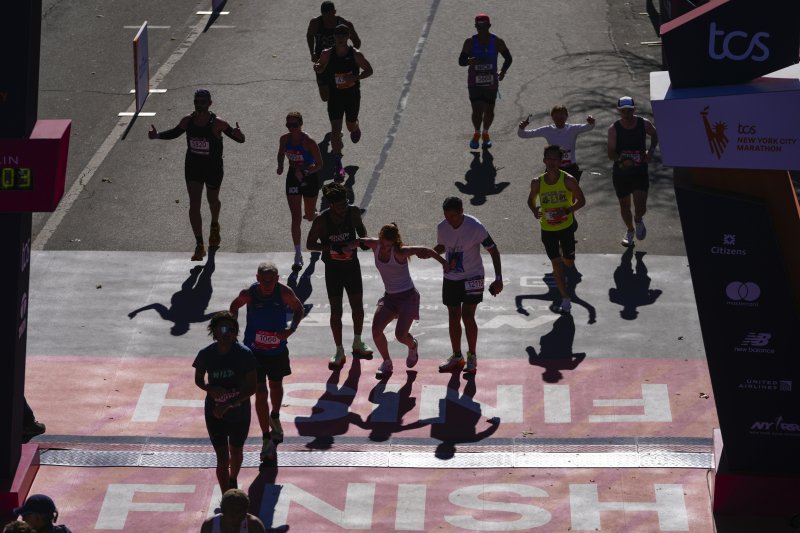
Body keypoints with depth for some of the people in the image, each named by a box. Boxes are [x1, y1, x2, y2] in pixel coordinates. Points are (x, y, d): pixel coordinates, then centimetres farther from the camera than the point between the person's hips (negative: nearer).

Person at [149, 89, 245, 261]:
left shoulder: (217, 123, -18)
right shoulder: (188, 121, -7)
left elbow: (239, 138, -16)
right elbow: (174, 133, 10)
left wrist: (238, 135, -40)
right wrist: (157, 135, -6)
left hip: (213, 168, -2)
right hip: (193, 167, 2)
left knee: (212, 200, 19)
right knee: (194, 204, -5)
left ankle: (214, 226, 53)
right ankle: (199, 245, -2)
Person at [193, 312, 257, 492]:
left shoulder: (244, 354, -17)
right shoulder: (206, 354, -11)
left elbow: (252, 387, -16)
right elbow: (198, 379, 5)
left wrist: (228, 405, -25)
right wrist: (210, 388, -19)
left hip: (239, 413, 0)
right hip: (215, 414, 0)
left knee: (236, 453, 23)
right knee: (222, 458, -1)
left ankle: (233, 481, 51)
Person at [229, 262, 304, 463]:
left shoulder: (285, 293, -18)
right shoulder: (249, 294, -19)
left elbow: (298, 309, -2)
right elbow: (234, 306, 2)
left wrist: (291, 329, -18)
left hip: (278, 347, 2)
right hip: (254, 350, -2)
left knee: (276, 385, 23)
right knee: (260, 393, -4)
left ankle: (275, 418, 53)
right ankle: (266, 439, 4)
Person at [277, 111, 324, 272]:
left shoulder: (309, 142, -21)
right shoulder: (285, 139, -7)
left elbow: (319, 164, -16)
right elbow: (281, 153, 12)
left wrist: (304, 172, -30)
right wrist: (280, 166, -8)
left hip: (310, 178, -3)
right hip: (293, 178, 3)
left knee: (310, 217, 13)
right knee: (295, 217, -5)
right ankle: (298, 256, -2)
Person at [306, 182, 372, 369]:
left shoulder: (353, 212, -12)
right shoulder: (322, 220, -20)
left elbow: (361, 228, 9)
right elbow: (310, 244, -12)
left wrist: (361, 239, -12)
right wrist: (331, 248, -25)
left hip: (352, 265, 3)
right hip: (333, 268, -3)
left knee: (357, 306, 13)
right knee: (336, 310, 1)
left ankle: (358, 343, 35)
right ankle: (339, 352, 12)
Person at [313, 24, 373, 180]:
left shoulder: (355, 54, -12)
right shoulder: (327, 54, -8)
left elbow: (369, 70, -3)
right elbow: (321, 68, 7)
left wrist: (356, 77, -21)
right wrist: (317, 67, -18)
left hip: (352, 95, 0)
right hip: (335, 96, 0)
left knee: (351, 126, 16)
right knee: (335, 129, -9)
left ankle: (356, 127, 58)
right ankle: (337, 166, -5)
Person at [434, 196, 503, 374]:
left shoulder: (475, 227, -20)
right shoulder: (442, 228, -7)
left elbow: (493, 250, -13)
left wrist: (498, 278, -18)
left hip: (472, 278, -4)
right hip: (450, 279, 4)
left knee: (467, 316, -8)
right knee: (453, 318, 8)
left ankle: (472, 357, 6)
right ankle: (457, 357, 22)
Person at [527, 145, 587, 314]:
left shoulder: (568, 180, -14)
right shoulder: (537, 182, -8)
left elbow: (581, 200, -6)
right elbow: (531, 199, 9)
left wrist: (567, 211, -22)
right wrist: (534, 210, -13)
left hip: (566, 226, -1)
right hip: (547, 228, 1)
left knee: (568, 263, 9)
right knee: (556, 263, -2)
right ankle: (565, 299, 6)